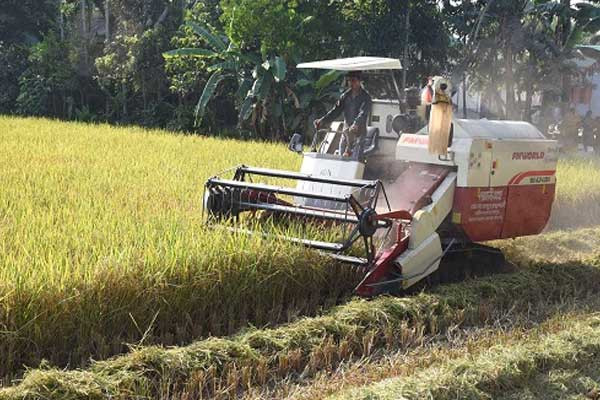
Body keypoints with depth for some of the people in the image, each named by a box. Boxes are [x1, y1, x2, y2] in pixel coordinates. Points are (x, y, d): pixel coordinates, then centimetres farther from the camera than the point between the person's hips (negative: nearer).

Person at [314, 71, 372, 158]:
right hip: (346, 132, 6)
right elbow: (335, 110, 5)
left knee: (355, 159, -18)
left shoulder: (365, 97, -7)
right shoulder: (345, 96, 10)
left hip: (359, 133, -6)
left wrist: (356, 125, -41)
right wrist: (322, 121, -10)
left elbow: (363, 113, -22)